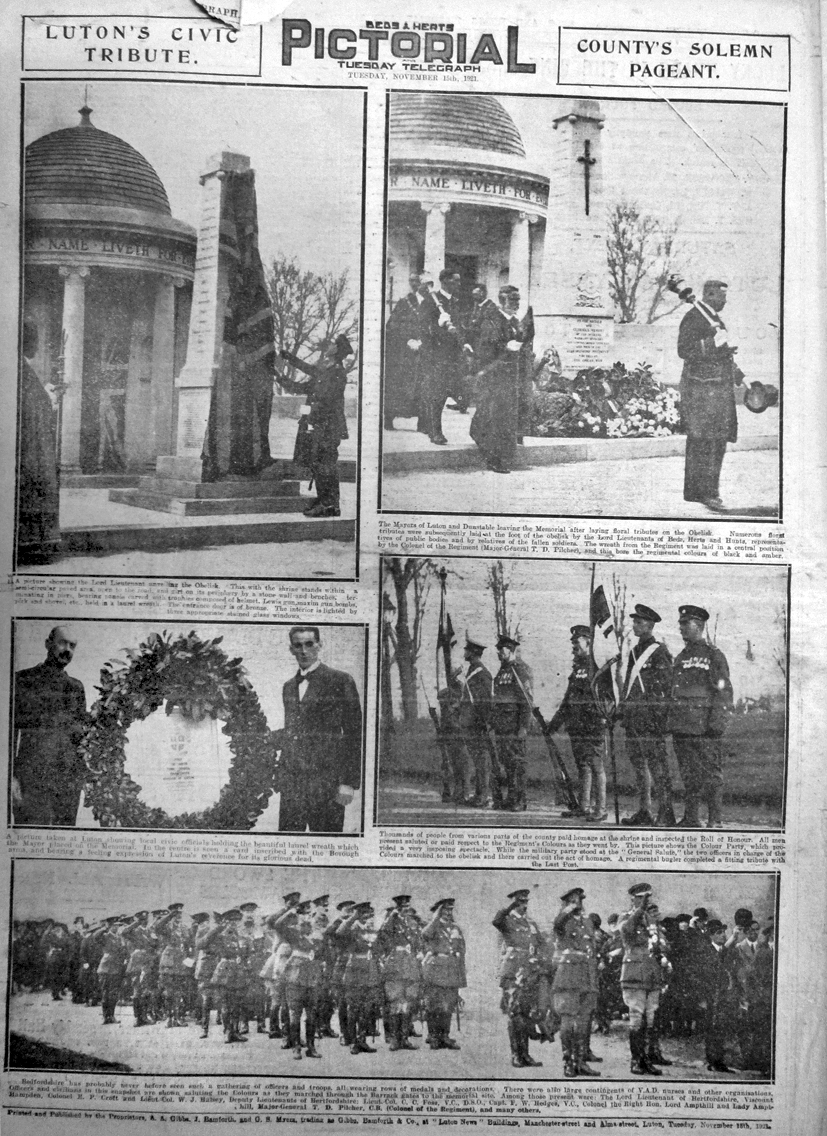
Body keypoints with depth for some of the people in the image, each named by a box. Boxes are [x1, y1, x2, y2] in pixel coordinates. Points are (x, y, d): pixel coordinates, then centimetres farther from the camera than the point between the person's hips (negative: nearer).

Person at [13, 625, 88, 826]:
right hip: (32, 775, -4)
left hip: (71, 777, 4)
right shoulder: (23, 680, 3)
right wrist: (11, 776, -9)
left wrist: (82, 730, -3)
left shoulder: (75, 686, 15)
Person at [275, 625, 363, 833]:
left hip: (325, 781, -5)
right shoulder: (288, 686, 16)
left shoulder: (340, 681, -3)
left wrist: (349, 783, -11)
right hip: (291, 781, 5)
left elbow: (354, 736, -5)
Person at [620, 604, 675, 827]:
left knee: (657, 764, -7)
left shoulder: (659, 652, -6)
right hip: (633, 717, 8)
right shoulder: (634, 652, 17)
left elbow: (667, 687, -9)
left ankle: (665, 813, -4)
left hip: (651, 718, -8)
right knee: (638, 764, 10)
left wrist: (658, 717, -14)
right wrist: (624, 711, 17)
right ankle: (644, 811, 17)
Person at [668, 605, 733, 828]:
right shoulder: (681, 657, 18)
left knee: (711, 774, -2)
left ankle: (714, 821, 4)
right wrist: (670, 721, 17)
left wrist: (717, 723, -16)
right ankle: (691, 819, 17)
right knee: (688, 776, 10)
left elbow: (724, 691, -9)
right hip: (681, 726, 7)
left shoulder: (714, 655, -3)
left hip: (704, 727, -7)